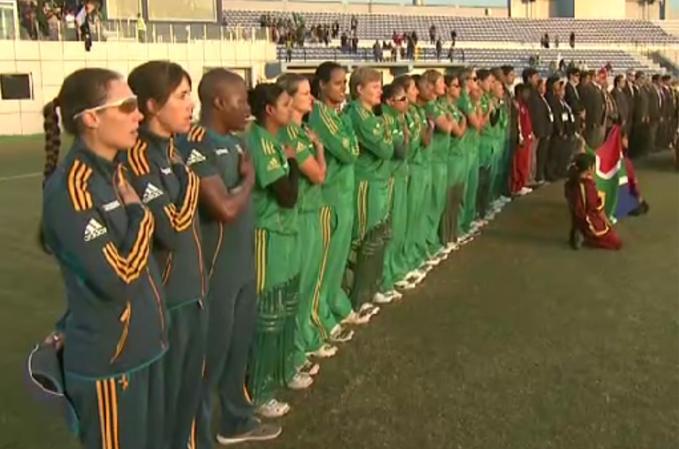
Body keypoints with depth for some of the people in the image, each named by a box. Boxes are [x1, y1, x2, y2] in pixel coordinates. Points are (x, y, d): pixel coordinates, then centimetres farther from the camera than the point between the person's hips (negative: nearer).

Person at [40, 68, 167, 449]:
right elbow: (115, 281, -25)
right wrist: (139, 213, -12)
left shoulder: (115, 173, 5)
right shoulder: (69, 189, -21)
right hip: (108, 361, -8)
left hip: (143, 345, 8)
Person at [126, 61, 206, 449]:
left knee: (191, 389, 21)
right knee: (164, 396, 9)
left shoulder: (174, 148, 7)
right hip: (165, 296, -8)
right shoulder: (138, 157, -19)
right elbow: (172, 230, -23)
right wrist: (189, 178, -13)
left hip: (192, 287, 8)